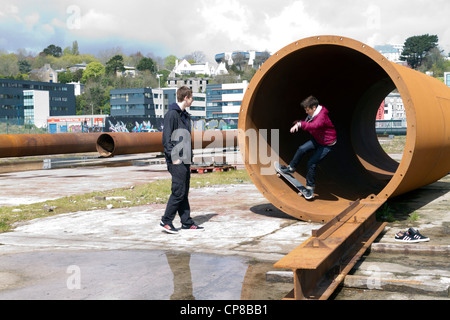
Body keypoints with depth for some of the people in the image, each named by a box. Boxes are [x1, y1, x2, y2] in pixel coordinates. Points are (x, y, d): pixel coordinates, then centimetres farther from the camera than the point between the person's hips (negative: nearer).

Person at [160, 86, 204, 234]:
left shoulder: (185, 115, 19)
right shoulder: (172, 114, -10)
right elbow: (166, 138, -15)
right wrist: (173, 157, -18)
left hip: (185, 160, 9)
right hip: (177, 161, -9)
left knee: (184, 192, 11)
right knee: (178, 192, -9)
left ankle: (187, 222, 15)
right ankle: (166, 221, 0)